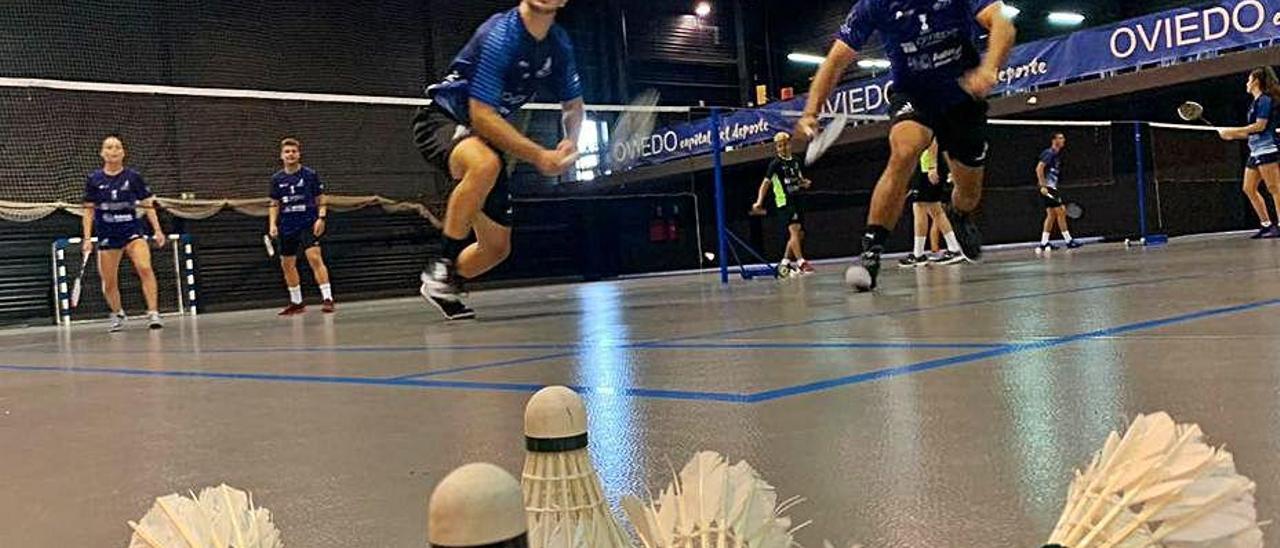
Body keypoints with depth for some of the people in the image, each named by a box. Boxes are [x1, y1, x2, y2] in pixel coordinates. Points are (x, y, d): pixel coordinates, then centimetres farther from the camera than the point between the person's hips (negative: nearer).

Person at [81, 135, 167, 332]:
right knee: (109, 282, 6)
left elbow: (148, 205, 5)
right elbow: (89, 211, 6)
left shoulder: (134, 177, 0)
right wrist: (87, 238, 1)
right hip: (107, 235, 1)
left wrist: (157, 230, -3)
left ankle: (153, 313, -21)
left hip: (132, 231, -1)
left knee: (145, 268, -24)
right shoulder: (94, 180, 2)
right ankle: (117, 315, 31)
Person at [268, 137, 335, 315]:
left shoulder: (310, 174, -2)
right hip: (287, 227, 5)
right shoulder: (277, 179, 7)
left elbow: (321, 200, 2)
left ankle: (327, 298, -19)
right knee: (287, 264, 10)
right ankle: (296, 303, 25)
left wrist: (321, 218, -12)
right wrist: (272, 224, 1)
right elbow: (274, 204, 14)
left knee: (315, 258, -19)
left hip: (308, 224, -5)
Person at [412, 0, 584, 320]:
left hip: (485, 136, 7)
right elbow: (481, 115, -28)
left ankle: (443, 286, 31)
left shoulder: (559, 45, -2)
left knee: (497, 247, 4)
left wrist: (571, 142, -11)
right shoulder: (499, 36, -24)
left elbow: (574, 106, 12)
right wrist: (539, 156, -30)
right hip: (442, 121, -7)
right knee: (485, 164, -42)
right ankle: (441, 267, -27)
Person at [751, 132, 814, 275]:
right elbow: (766, 183, -13)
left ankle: (785, 263, 21)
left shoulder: (796, 161, 11)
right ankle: (801, 262, -25)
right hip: (785, 201, -7)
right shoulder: (775, 164, -7)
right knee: (794, 230, -21)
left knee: (799, 234, 10)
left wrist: (805, 183, 3)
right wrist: (759, 202, -26)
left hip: (798, 200, 7)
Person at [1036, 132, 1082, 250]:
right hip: (1047, 188, -10)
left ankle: (1044, 243, 10)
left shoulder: (1057, 155, 18)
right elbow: (1039, 169, -19)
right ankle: (1069, 241, -4)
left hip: (1052, 189, 10)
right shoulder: (1049, 153, -10)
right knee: (1061, 212, -8)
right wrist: (1043, 186, -25)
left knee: (1051, 215, 9)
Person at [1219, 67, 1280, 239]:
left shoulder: (1264, 99, -7)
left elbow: (1260, 126, -16)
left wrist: (1233, 131, -13)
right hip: (1256, 151, 10)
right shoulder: (1256, 102, 20)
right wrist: (1232, 135, 17)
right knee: (1249, 189, 7)